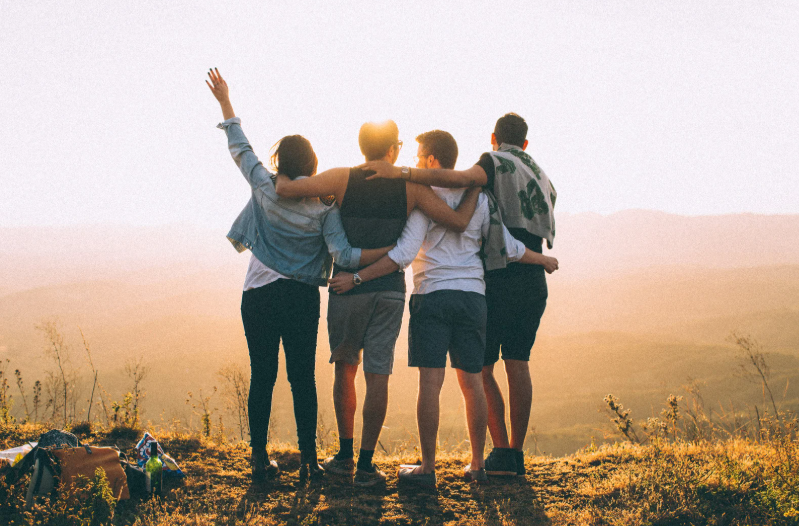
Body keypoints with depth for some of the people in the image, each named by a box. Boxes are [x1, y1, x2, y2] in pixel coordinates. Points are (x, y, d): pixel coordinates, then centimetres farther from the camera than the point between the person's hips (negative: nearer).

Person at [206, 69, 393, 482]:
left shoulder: (265, 189, -3)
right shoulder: (325, 205, -5)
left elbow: (239, 148, 9)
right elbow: (342, 254, -14)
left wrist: (225, 101, 18)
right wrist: (391, 251, -9)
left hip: (259, 296, 0)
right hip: (303, 298, 0)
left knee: (262, 377, 5)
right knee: (302, 378, 5)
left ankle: (260, 459, 7)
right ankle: (308, 459, 3)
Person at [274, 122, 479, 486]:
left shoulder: (343, 179, -4)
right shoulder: (411, 186, -2)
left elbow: (285, 189, -12)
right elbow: (459, 222, -7)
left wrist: (280, 173, 11)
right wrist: (474, 190, 10)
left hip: (348, 288, 0)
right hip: (390, 289, 0)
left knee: (345, 367, 16)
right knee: (377, 375, 2)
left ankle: (345, 455, 20)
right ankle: (366, 465, 3)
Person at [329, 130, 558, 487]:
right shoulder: (478, 197, 10)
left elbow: (404, 254, -13)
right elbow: (508, 247, 11)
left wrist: (357, 277, -12)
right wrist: (543, 260, 29)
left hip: (433, 296, -4)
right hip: (473, 296, 5)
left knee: (430, 382, -5)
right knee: (472, 382, 10)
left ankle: (427, 468, -3)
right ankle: (477, 465, 15)